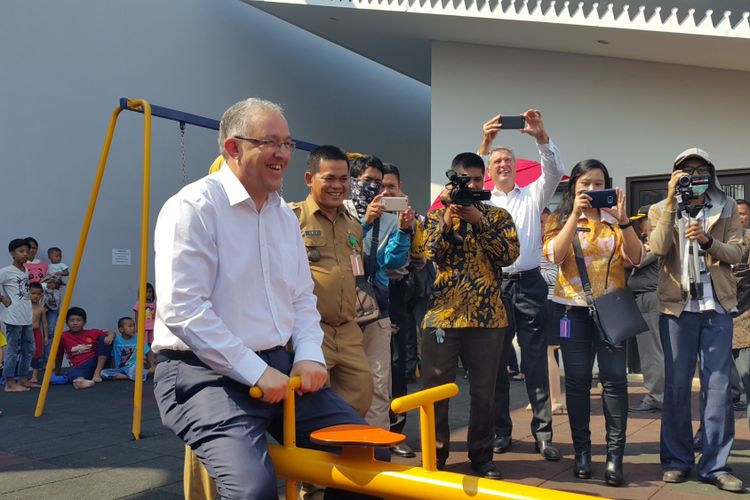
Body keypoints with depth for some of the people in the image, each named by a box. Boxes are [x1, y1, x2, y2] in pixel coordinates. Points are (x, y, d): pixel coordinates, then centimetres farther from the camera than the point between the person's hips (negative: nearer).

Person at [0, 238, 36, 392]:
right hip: (13, 317, -8)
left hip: (26, 317, 8)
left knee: (28, 348, 13)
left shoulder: (26, 272, 13)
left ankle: (23, 379, 23)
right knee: (13, 349, -4)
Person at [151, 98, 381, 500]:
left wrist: (308, 354, 0)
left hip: (276, 366, 8)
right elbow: (181, 310, -19)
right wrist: (255, 372, -19)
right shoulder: (193, 207, -11)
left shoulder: (285, 216, 13)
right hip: (205, 371, -7)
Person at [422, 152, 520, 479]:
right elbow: (432, 253, -7)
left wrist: (479, 221, -13)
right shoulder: (438, 214, 9)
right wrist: (448, 217, -17)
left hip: (487, 316, 0)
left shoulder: (497, 216, 9)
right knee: (436, 388, 4)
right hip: (443, 313, 0)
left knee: (484, 390, 7)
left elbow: (510, 254, -7)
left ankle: (482, 455, 21)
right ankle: (435, 455, 19)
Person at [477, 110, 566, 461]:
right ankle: (500, 431, 15)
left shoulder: (533, 195, 12)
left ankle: (543, 433, 6)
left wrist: (541, 137, -21)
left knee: (536, 363, 0)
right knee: (496, 363, 6)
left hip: (529, 284, 0)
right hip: (494, 284, 0)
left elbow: (555, 172, -5)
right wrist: (485, 144, -22)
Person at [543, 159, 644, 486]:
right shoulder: (561, 219, 3)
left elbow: (636, 259, -5)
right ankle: (582, 451, 13)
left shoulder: (615, 220, 6)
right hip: (573, 307, 0)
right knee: (577, 380, 4)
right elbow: (554, 255, -15)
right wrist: (576, 215, -19)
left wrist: (623, 220, -16)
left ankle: (614, 455, 2)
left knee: (614, 379, -4)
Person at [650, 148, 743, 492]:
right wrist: (671, 200, -17)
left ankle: (714, 464, 8)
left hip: (718, 307, 1)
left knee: (718, 385, 1)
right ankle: (676, 459, 14)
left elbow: (736, 253, -1)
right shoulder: (661, 210, 5)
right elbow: (658, 248, -13)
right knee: (677, 385, 4)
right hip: (678, 306, -1)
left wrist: (708, 240, -21)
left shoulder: (727, 209, 7)